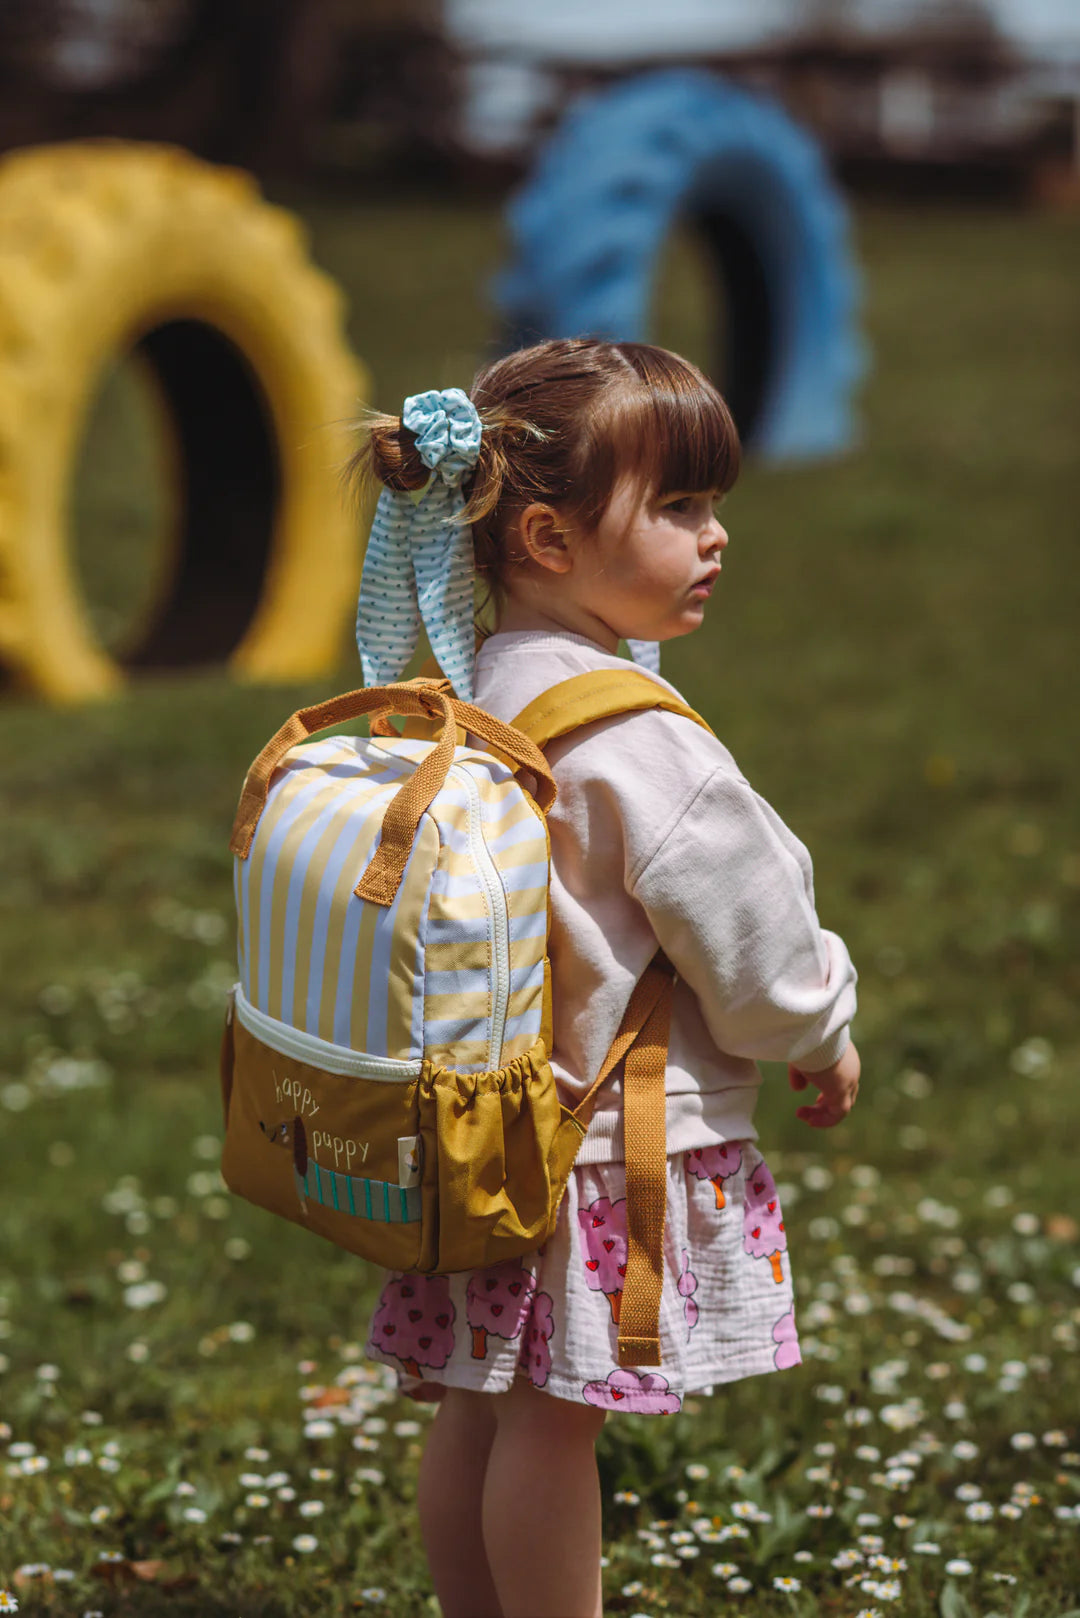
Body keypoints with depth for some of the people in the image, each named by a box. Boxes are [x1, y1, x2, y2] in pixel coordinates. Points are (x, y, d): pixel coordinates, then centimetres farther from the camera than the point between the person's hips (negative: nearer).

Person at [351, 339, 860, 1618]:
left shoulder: (479, 696, 5)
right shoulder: (638, 741, -22)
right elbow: (747, 943, -16)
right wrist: (821, 1041, 3)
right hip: (613, 1142, -8)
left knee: (481, 1410, 16)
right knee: (554, 1419, 1)